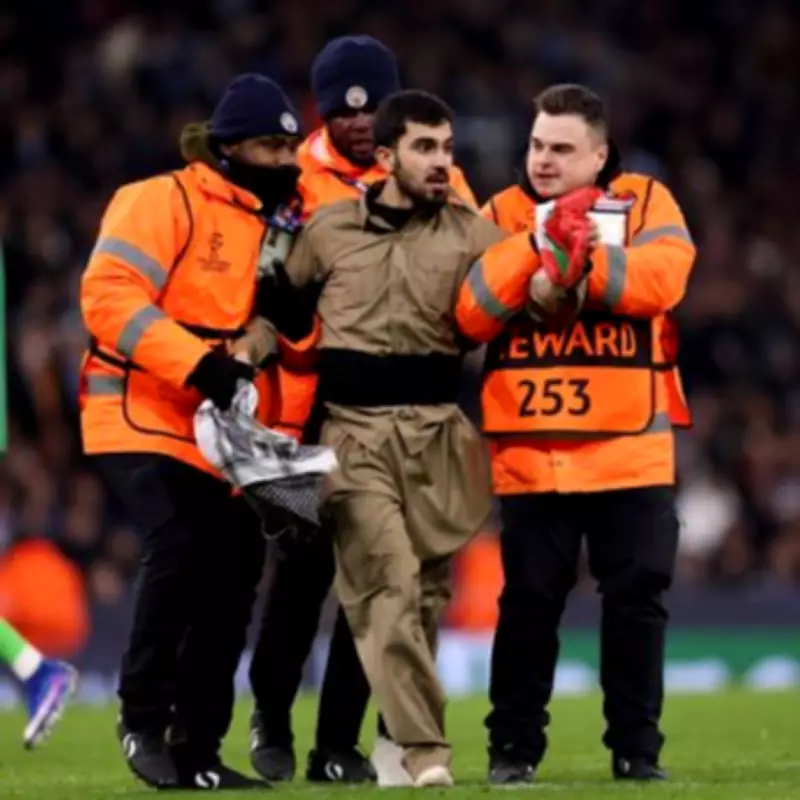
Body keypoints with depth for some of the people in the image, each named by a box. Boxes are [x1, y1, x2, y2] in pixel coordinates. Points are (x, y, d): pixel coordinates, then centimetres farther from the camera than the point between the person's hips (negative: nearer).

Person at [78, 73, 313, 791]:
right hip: (143, 419, -7)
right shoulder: (161, 204, -9)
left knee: (232, 579, 2)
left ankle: (196, 750, 12)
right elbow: (109, 296, -20)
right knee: (180, 548, -25)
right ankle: (143, 716, -9)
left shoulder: (282, 223, 15)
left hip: (224, 430, 7)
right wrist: (199, 364, -26)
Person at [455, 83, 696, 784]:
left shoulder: (646, 202, 5)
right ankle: (513, 748, 11)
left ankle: (636, 748, 10)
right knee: (530, 600, 2)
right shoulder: (503, 215, 8)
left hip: (630, 447, 0)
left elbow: (663, 277, -15)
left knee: (637, 598, 2)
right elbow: (472, 315, -6)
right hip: (532, 450, 0)